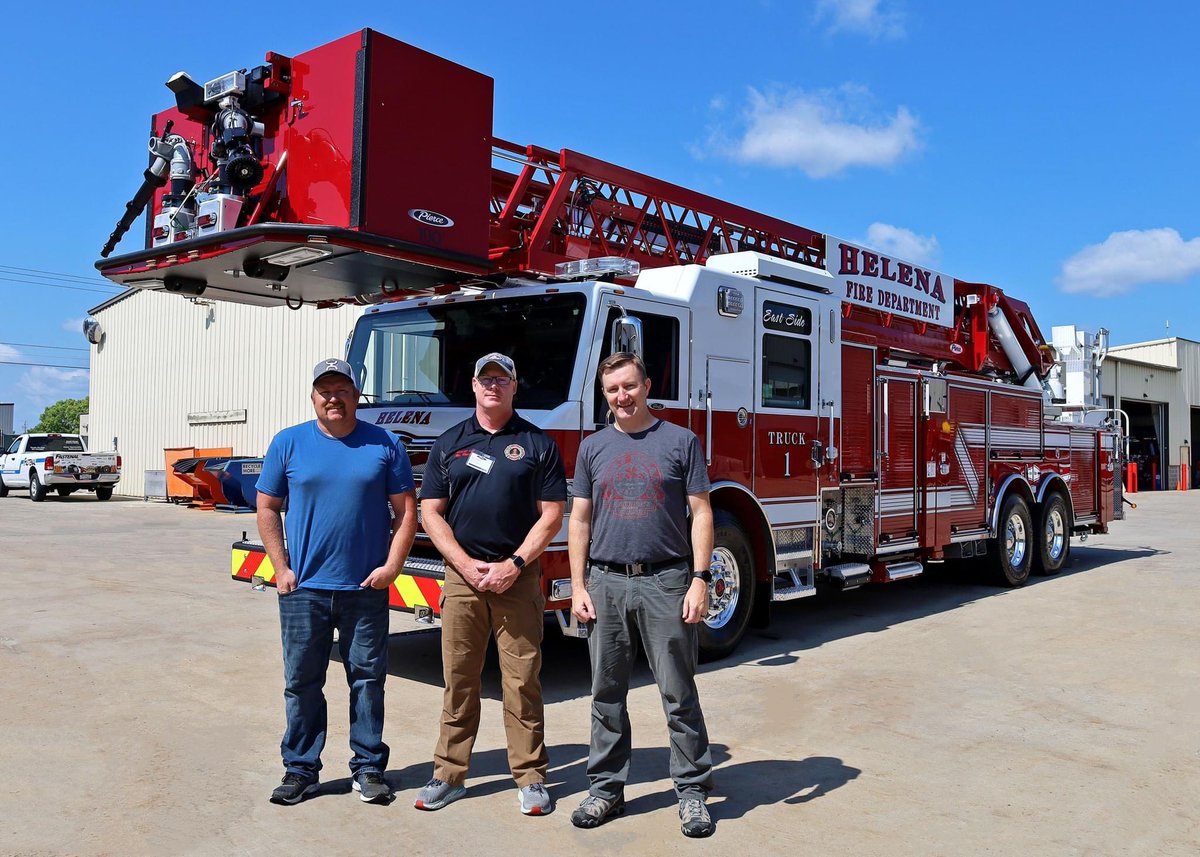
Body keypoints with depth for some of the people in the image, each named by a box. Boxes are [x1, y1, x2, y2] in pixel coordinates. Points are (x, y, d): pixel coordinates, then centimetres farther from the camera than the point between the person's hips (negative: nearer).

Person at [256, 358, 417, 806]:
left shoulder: (385, 445, 3)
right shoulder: (288, 443, 4)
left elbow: (406, 511, 3)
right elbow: (267, 508, 6)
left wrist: (392, 566, -7)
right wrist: (281, 569, -2)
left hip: (366, 589, 0)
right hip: (304, 588, 1)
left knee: (368, 680, 7)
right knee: (302, 682, 8)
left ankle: (368, 768, 20)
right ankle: (300, 769, 22)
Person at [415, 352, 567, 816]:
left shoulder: (537, 443, 4)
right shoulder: (449, 443, 9)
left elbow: (551, 515, 0)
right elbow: (431, 513, 5)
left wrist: (514, 565, -10)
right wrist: (468, 566, -6)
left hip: (518, 577, -2)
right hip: (461, 574, 2)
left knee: (522, 679, 2)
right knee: (458, 678, 7)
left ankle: (530, 776, 13)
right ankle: (449, 774, 18)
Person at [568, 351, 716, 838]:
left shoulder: (680, 442, 1)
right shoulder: (593, 447, 9)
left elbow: (700, 514, -1)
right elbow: (580, 520, 10)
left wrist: (700, 580, -9)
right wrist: (578, 587, 3)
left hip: (666, 583, -3)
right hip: (607, 583, 3)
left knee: (679, 693, 4)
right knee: (607, 694, 10)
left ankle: (692, 790, 17)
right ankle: (606, 788, 23)